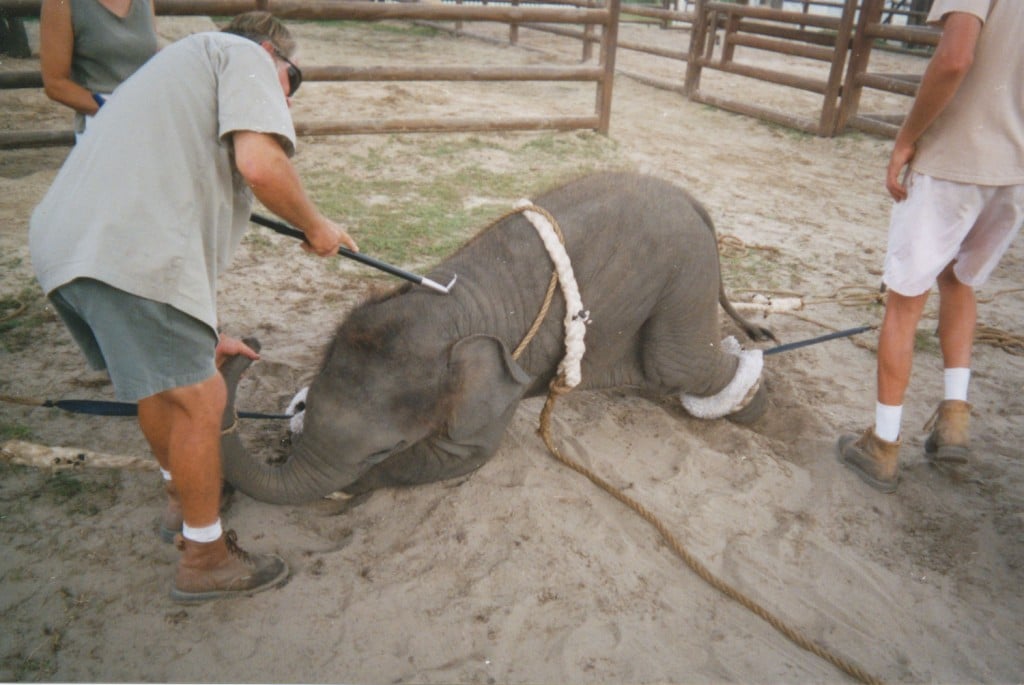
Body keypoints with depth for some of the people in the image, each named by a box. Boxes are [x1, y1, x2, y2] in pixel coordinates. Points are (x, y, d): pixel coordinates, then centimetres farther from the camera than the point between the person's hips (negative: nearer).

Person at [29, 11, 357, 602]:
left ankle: (185, 491, 48)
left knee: (158, 377, 27)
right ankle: (205, 559, 19)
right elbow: (260, 164, -15)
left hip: (64, 243, 10)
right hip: (131, 253, -10)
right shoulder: (245, 55, 8)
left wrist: (202, 336, 36)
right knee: (200, 399, 2)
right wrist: (316, 227, 5)